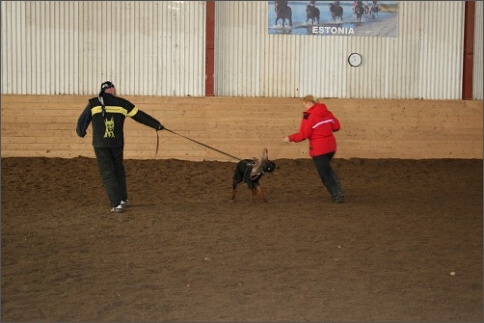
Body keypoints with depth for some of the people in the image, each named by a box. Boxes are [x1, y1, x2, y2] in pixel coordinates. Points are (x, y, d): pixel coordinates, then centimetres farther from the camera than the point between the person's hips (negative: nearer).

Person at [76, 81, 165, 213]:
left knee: (107, 173, 3)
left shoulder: (93, 103, 0)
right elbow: (140, 116, 7)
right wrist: (156, 125, 17)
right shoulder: (121, 103, 2)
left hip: (100, 144, -1)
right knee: (119, 170, 20)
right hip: (117, 143, 1)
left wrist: (81, 132, 30)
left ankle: (117, 203, -4)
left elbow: (83, 120, 8)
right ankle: (123, 199, 27)